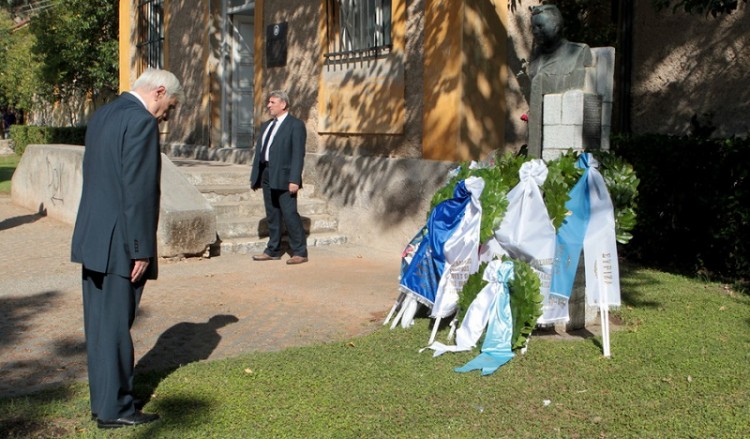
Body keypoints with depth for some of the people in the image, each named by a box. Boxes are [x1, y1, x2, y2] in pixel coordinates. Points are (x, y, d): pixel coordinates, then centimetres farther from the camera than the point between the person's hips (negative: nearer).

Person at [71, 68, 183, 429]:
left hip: (93, 238, 9)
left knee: (99, 324, 15)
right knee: (115, 326, 1)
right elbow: (139, 191, -20)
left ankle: (103, 401, 27)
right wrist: (142, 249, -17)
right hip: (120, 243, -9)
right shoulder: (141, 122, -16)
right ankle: (114, 410, 12)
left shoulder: (102, 115, 13)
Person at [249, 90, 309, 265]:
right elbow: (259, 151, 17)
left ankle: (300, 252, 2)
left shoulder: (296, 125, -6)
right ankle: (273, 250, 21)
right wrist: (255, 176, 12)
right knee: (272, 215, 12)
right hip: (267, 175, 7)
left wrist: (294, 180, -19)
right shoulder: (266, 125, 17)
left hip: (284, 177, -7)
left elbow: (298, 154, -12)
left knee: (289, 214, -6)